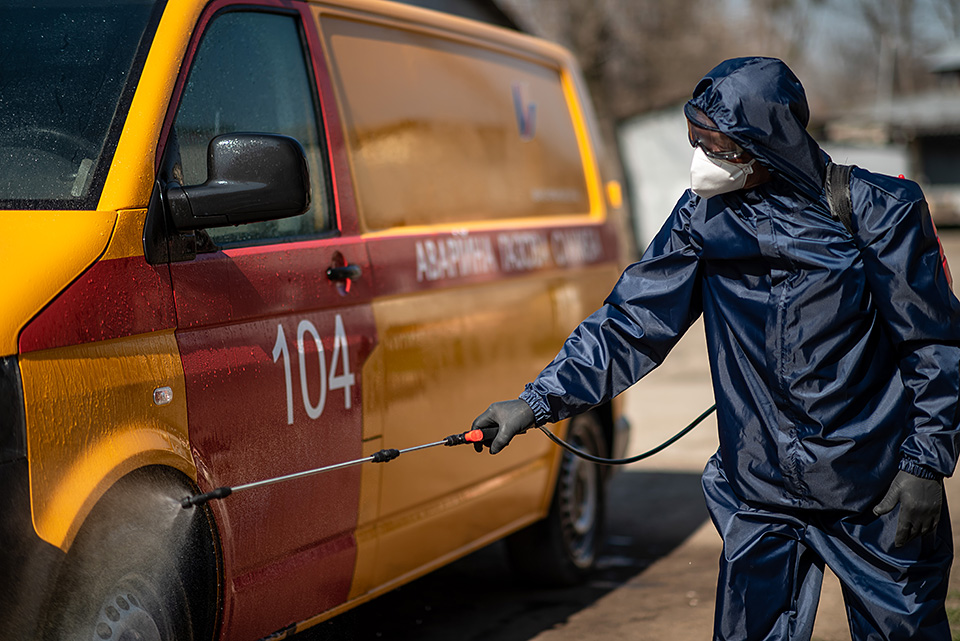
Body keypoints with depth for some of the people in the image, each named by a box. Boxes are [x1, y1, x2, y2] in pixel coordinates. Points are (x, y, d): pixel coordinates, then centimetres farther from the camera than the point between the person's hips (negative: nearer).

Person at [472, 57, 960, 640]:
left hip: (879, 497, -2)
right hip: (762, 496, 3)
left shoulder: (879, 210, -9)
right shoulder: (702, 219, 0)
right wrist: (538, 401, -9)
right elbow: (631, 323, 0)